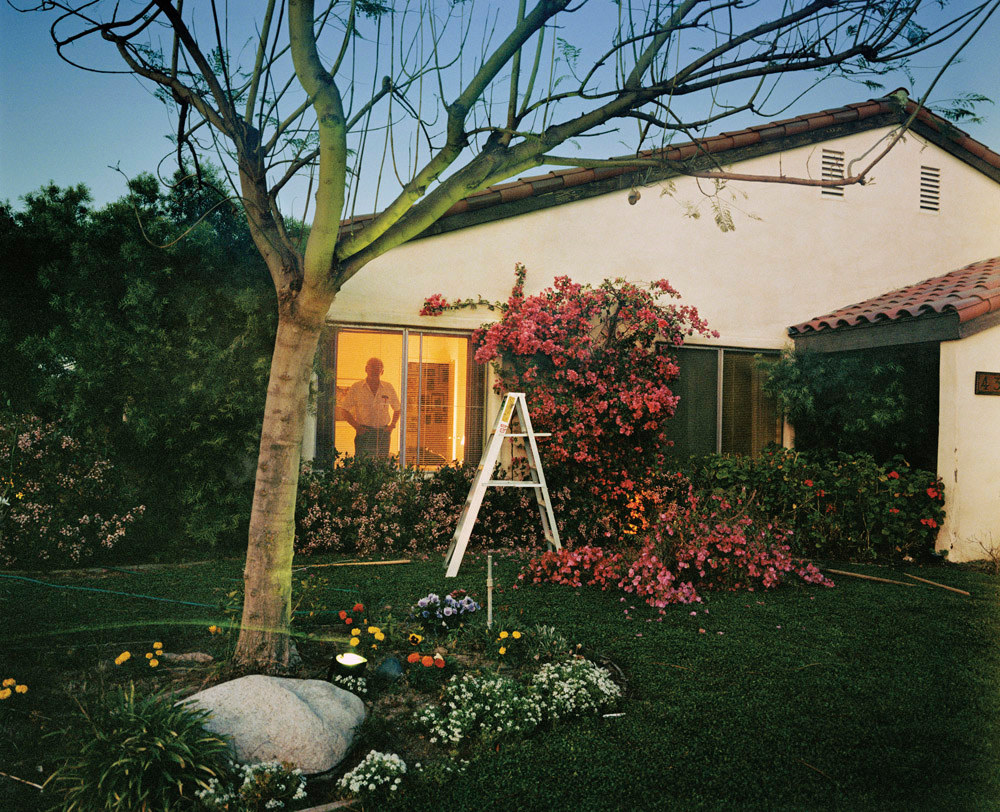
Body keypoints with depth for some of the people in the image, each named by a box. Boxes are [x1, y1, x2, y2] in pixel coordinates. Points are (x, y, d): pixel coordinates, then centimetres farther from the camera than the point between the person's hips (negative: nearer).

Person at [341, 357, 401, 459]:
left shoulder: (388, 387, 10)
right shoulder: (355, 388, 3)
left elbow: (397, 409, 22)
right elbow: (346, 411, 7)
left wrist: (392, 426, 7)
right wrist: (356, 427, -6)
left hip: (384, 433, 3)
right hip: (364, 432, -3)